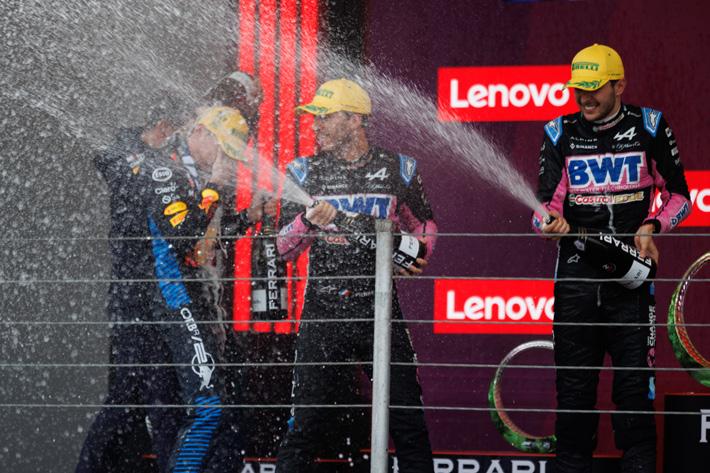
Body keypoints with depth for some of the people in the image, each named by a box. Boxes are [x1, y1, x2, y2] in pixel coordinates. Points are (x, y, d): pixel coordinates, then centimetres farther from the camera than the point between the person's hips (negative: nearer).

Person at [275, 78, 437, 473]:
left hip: (380, 306, 0)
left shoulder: (398, 169, 5)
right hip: (323, 308, 0)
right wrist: (310, 221, -16)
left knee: (405, 408, -1)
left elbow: (423, 225, 20)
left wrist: (418, 255, -1)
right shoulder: (305, 172, 6)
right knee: (309, 414, -2)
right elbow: (284, 246, 4)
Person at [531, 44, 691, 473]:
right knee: (573, 384, 3)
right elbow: (547, 202, 1)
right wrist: (550, 221, -22)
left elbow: (679, 196, 9)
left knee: (634, 382, -7)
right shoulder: (561, 133, 8)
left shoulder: (649, 127, 3)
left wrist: (651, 227, -9)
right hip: (576, 273, 2)